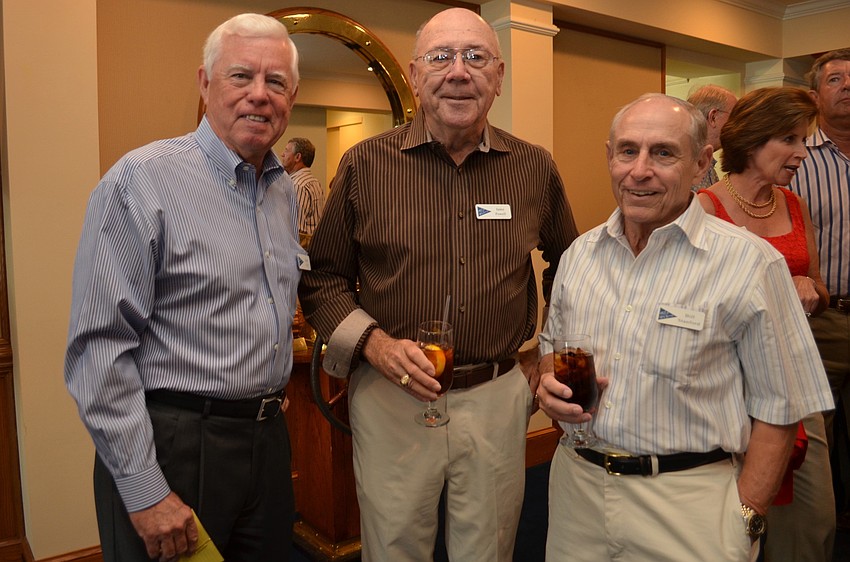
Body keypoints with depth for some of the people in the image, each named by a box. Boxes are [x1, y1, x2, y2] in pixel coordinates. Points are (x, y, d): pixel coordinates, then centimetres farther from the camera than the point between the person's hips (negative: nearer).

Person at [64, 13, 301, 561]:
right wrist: (144, 492, -17)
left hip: (268, 437, 7)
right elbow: (99, 350, -17)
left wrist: (272, 390, 16)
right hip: (174, 446, -7)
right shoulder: (142, 180, -15)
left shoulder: (285, 190, 8)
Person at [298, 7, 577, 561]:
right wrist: (374, 343, -13)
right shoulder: (364, 164, -5)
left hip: (499, 396, 2)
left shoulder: (536, 168, 1)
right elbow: (322, 279, 2)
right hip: (391, 395, -1)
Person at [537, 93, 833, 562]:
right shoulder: (580, 254, 2)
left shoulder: (749, 263, -12)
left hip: (688, 500, -4)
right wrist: (550, 385, -5)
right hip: (576, 484, 5)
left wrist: (745, 519, -11)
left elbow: (777, 407, -9)